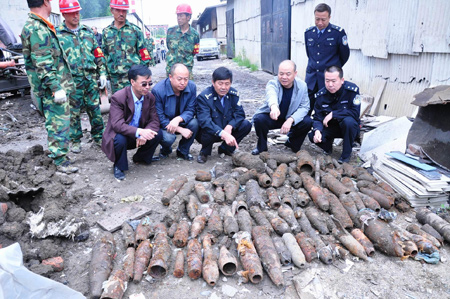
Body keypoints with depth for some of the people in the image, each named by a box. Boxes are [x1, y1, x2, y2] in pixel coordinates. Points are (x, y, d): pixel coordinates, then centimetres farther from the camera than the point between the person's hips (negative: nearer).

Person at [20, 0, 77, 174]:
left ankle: (56, 151, 30)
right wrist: (56, 88, -24)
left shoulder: (37, 26, 18)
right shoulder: (38, 29, -16)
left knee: (56, 122, 18)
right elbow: (43, 64, -22)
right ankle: (61, 161, 0)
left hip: (55, 85, 10)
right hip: (52, 87, -10)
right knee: (59, 123, -6)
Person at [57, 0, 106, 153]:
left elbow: (98, 53, 14)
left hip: (91, 78, 3)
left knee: (95, 109, 6)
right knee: (74, 112, 4)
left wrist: (102, 73, 7)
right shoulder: (57, 35, 0)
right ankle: (75, 141, 17)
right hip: (72, 80, -3)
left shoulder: (87, 31, 13)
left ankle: (98, 137, 19)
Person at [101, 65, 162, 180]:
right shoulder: (118, 98, -22)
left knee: (158, 134, -20)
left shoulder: (150, 97, -5)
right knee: (120, 139, -37)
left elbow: (154, 120, -9)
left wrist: (144, 134, -30)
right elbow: (117, 124, -32)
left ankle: (140, 158, 8)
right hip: (120, 134, -4)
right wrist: (139, 131, -47)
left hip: (139, 135, 5)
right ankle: (119, 167, -5)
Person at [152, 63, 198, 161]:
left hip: (181, 122, 4)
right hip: (164, 125, -4)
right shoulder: (158, 90, -24)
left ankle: (183, 151, 0)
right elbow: (159, 118, -21)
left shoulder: (192, 87, -13)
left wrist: (178, 119, -35)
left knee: (194, 123, -27)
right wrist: (180, 130, -29)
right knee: (168, 137, -34)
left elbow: (191, 110, -11)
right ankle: (165, 150, 8)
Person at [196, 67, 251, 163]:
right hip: (211, 133, -5)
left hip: (227, 130, 5)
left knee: (246, 125, -16)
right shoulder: (203, 97, -22)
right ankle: (204, 152, -2)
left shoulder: (233, 94, -5)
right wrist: (223, 134, -47)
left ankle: (225, 149, 4)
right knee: (208, 131, -38)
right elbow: (205, 122, -35)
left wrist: (229, 126, -30)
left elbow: (240, 113, -9)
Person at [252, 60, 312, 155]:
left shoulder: (302, 85, -11)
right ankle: (262, 146, -3)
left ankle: (293, 144, 8)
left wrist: (291, 120, -31)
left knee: (308, 121, -24)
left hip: (292, 119, 2)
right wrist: (274, 106, -72)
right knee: (258, 118, -31)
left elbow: (304, 107, -12)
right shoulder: (272, 83, -22)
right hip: (272, 117, -2)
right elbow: (271, 95, -46)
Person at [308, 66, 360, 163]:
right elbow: (317, 118, -11)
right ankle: (328, 148, 15)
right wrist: (317, 130, -33)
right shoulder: (320, 95, -11)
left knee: (348, 121, -37)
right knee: (313, 136, -22)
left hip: (350, 127, -3)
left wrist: (333, 114, -27)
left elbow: (355, 113, -26)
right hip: (330, 127, 3)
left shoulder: (352, 90, -22)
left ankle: (346, 154, -15)